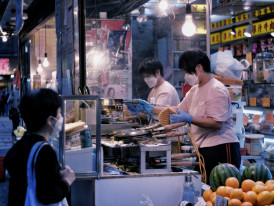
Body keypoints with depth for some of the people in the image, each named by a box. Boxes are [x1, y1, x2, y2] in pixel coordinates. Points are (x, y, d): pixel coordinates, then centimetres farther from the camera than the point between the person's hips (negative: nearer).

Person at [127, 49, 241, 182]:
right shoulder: (194, 90, 17)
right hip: (204, 149, 9)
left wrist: (189, 119, -25)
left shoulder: (217, 90, -12)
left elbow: (217, 124, -20)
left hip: (222, 148, -9)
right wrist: (151, 109, 16)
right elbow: (179, 109, 22)